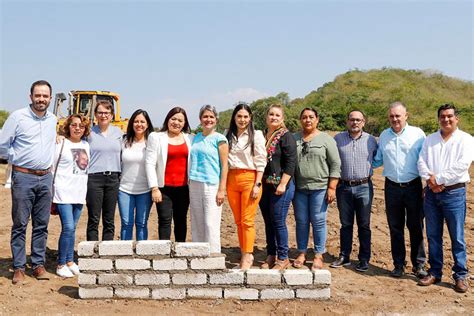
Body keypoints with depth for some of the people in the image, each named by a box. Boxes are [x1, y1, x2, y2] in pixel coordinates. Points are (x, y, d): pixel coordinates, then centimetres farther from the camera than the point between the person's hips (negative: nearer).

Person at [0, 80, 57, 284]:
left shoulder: (53, 120, 9)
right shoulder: (18, 117, -6)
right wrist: (18, 160, 2)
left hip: (46, 177, 4)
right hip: (23, 177, -4)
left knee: (41, 225, 8)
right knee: (20, 225, 1)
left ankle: (38, 264, 17)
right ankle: (19, 267, 9)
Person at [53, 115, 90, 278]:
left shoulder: (86, 145, 10)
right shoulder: (61, 144, -4)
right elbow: (52, 168, -2)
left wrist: (87, 193, 12)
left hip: (79, 193, 5)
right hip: (64, 192, -5)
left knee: (72, 228, 12)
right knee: (68, 228, -10)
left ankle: (70, 261, 23)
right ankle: (61, 264, 3)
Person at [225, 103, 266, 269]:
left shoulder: (256, 135, -1)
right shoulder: (229, 136, 12)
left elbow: (261, 162, -5)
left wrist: (257, 184, -12)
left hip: (250, 179, -5)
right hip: (232, 179, 5)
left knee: (247, 220, -6)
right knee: (238, 221, 8)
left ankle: (247, 257, 0)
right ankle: (245, 254, 17)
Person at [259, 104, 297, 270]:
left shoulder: (286, 136, -7)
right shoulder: (261, 135, 12)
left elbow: (291, 162, -13)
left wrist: (283, 184, -18)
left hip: (280, 186, -6)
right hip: (264, 186, 6)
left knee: (278, 222, -3)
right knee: (268, 222, 13)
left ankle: (283, 258, 10)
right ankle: (271, 256, 24)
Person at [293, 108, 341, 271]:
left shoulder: (326, 139, 0)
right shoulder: (294, 139, 9)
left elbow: (335, 165, -2)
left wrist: (332, 187, -8)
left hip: (319, 188, -3)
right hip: (299, 188, 3)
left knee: (318, 222, 2)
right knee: (301, 221, 9)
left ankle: (318, 256, 13)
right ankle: (302, 253, 21)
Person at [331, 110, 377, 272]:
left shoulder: (371, 140, 4)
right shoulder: (338, 139, 3)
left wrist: (368, 168, 6)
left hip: (364, 187, -1)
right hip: (343, 187, 1)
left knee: (364, 225, 5)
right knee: (345, 224, 9)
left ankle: (364, 259, 14)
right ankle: (344, 256, 20)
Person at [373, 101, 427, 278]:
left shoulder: (417, 133, 0)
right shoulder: (384, 136, 10)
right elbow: (377, 161, 18)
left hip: (413, 187, -3)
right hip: (392, 187, 3)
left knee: (416, 227, 3)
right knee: (395, 228, 9)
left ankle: (419, 265, 16)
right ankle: (399, 265, 20)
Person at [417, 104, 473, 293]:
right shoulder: (430, 140, 13)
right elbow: (421, 162, 3)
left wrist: (438, 179, -15)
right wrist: (430, 180, -15)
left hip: (454, 193, -4)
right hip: (431, 193, 4)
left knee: (457, 237, 1)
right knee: (433, 236, 10)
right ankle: (435, 272, 21)